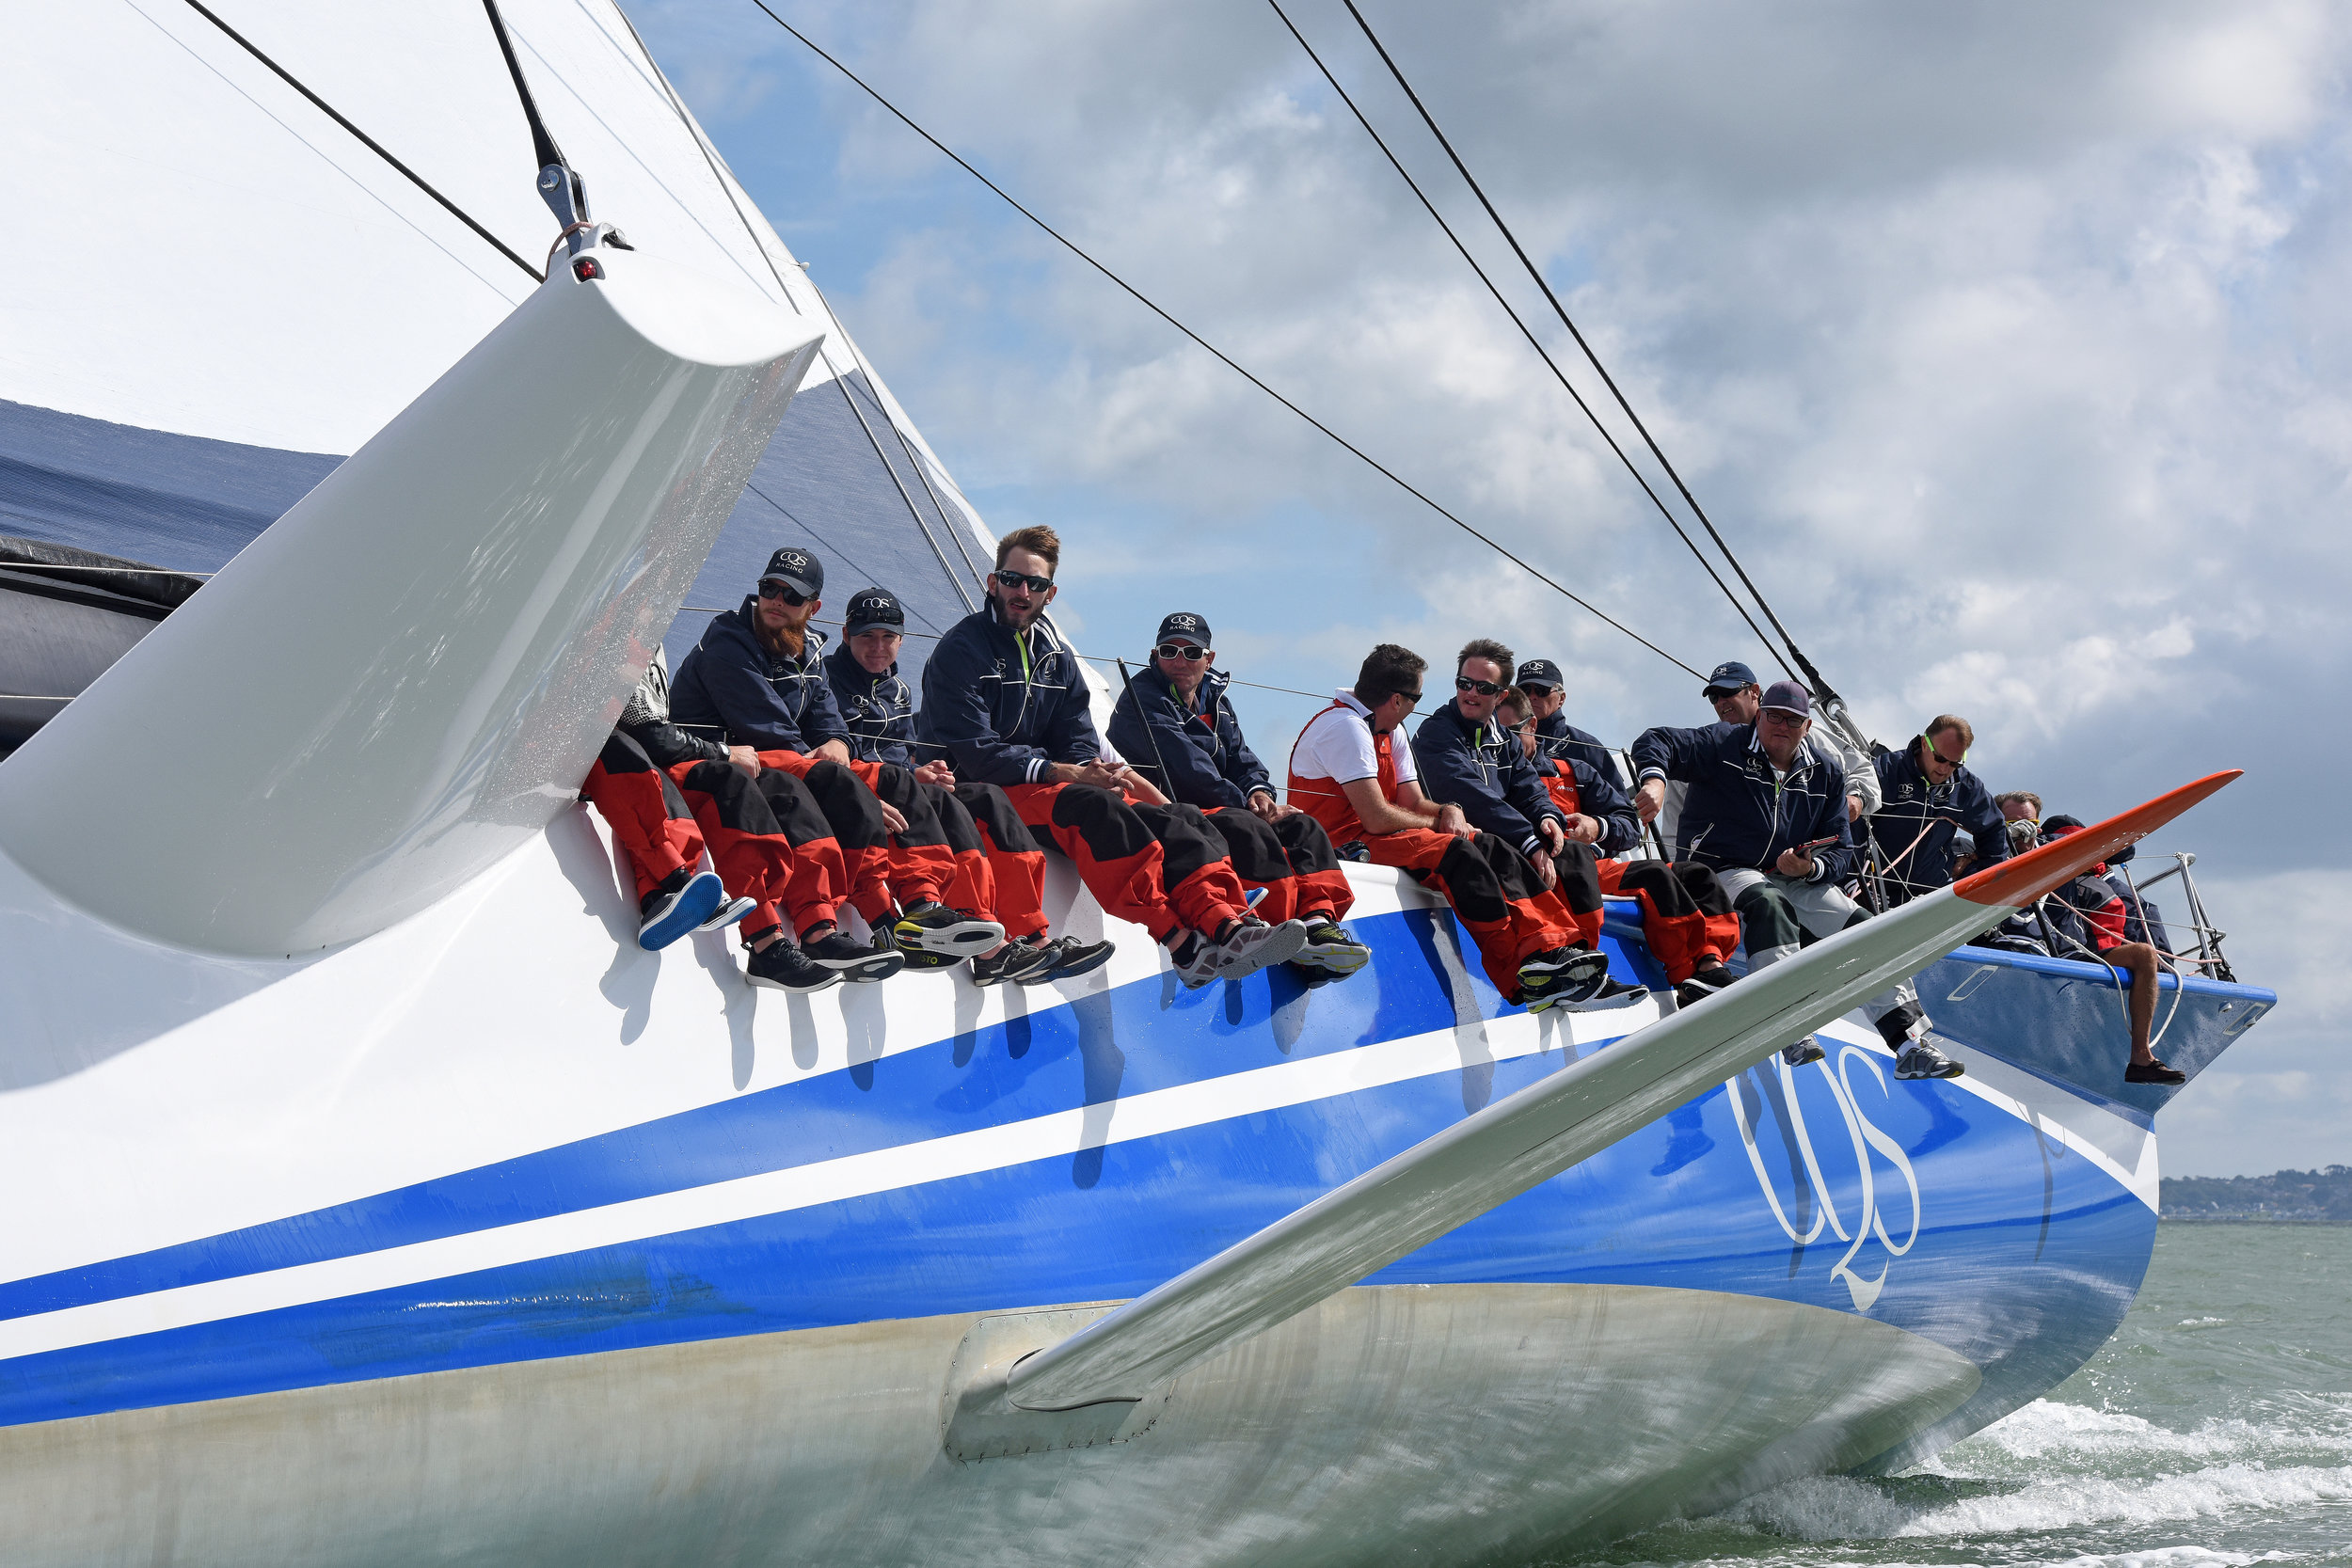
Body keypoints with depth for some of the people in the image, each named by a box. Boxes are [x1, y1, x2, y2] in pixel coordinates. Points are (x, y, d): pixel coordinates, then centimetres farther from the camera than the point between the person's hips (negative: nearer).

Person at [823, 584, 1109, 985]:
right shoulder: (829, 681, -3)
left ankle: (1031, 939, -25)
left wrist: (924, 771, -4)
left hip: (901, 787, 8)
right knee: (942, 802, -30)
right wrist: (910, 775, -18)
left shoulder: (900, 691, 24)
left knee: (988, 798, -13)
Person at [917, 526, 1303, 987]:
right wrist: (1069, 773, -20)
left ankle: (1227, 926, -40)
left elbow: (1078, 741, 12)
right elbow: (975, 753, -14)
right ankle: (1181, 945, -43)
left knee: (1170, 820, -17)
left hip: (1052, 781, 7)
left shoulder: (1057, 657, 18)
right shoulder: (961, 651, -4)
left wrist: (1098, 770, -13)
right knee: (1095, 809, -35)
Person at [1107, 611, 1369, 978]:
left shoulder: (1214, 699, 20)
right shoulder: (1142, 699, -8)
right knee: (1249, 829, -34)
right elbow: (1186, 769, -18)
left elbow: (1240, 756, 17)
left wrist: (1257, 790, -8)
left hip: (1218, 810, 9)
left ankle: (1317, 920, -31)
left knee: (1302, 826, -8)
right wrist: (1245, 804, -16)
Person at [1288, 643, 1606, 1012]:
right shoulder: (1345, 726, -15)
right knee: (1455, 853, -27)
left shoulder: (1386, 731, 17)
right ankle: (1528, 973, -28)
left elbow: (1414, 804, 12)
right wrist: (1439, 824, -6)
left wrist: (1450, 812, -11)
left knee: (1491, 847, -4)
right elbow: (1377, 818, -23)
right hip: (1342, 845, -10)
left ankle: (1551, 949, -20)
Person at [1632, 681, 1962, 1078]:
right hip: (1726, 872, -5)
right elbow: (1657, 743, -14)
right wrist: (1654, 779, -37)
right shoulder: (1724, 745, -4)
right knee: (1769, 905, -39)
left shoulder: (1826, 771, 9)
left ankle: (1910, 1047, -13)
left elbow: (1840, 849, 9)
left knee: (1863, 926, -13)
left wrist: (1810, 868, -14)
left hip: (1798, 880, 5)